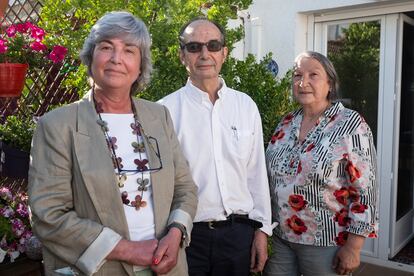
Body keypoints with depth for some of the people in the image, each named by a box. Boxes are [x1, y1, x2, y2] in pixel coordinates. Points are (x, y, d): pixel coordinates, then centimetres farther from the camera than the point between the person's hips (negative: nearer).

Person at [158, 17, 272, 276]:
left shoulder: (246, 106, 2)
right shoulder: (166, 110, -8)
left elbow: (256, 173, 5)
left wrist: (262, 229, 6)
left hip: (238, 232, 3)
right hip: (186, 234, -2)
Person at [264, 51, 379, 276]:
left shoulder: (351, 125, -11)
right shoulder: (286, 123, 4)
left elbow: (365, 192, -12)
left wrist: (353, 248, -14)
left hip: (325, 243, -4)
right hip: (278, 237, 5)